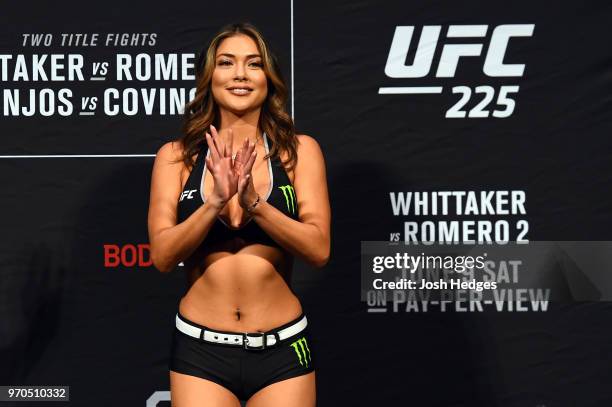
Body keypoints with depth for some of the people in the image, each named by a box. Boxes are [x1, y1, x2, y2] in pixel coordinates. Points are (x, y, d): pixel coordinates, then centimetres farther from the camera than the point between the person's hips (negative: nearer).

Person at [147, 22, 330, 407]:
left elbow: (319, 249, -8)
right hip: (200, 349, 0)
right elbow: (162, 256, -6)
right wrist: (216, 201, -20)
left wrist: (252, 201, -20)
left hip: (282, 350, 0)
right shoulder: (175, 156, 0)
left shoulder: (300, 150, -1)